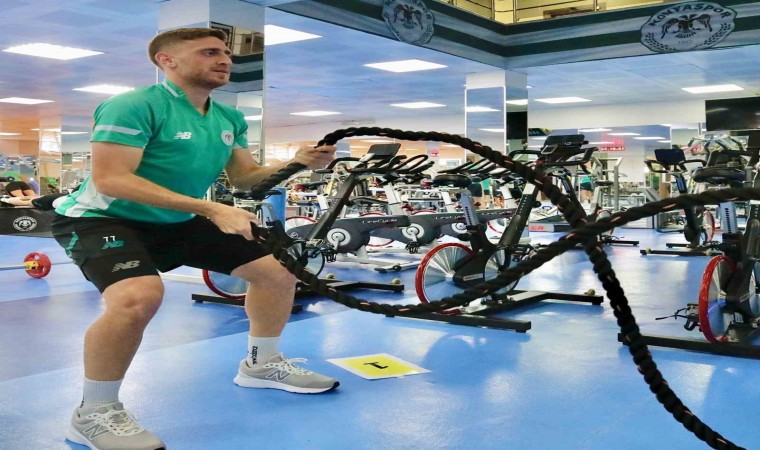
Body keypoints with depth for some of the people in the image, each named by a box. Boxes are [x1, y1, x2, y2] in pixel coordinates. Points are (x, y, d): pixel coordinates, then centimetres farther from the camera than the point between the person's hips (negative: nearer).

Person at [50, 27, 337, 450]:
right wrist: (212, 209, -34)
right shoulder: (135, 106, -22)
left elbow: (245, 177, 8)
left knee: (280, 268, 2)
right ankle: (94, 414, -16)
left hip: (177, 223, 8)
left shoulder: (230, 119, 2)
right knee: (140, 296, -38)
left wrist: (296, 163, -13)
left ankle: (262, 364, 24)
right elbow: (110, 179, -29)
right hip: (104, 219, -7)